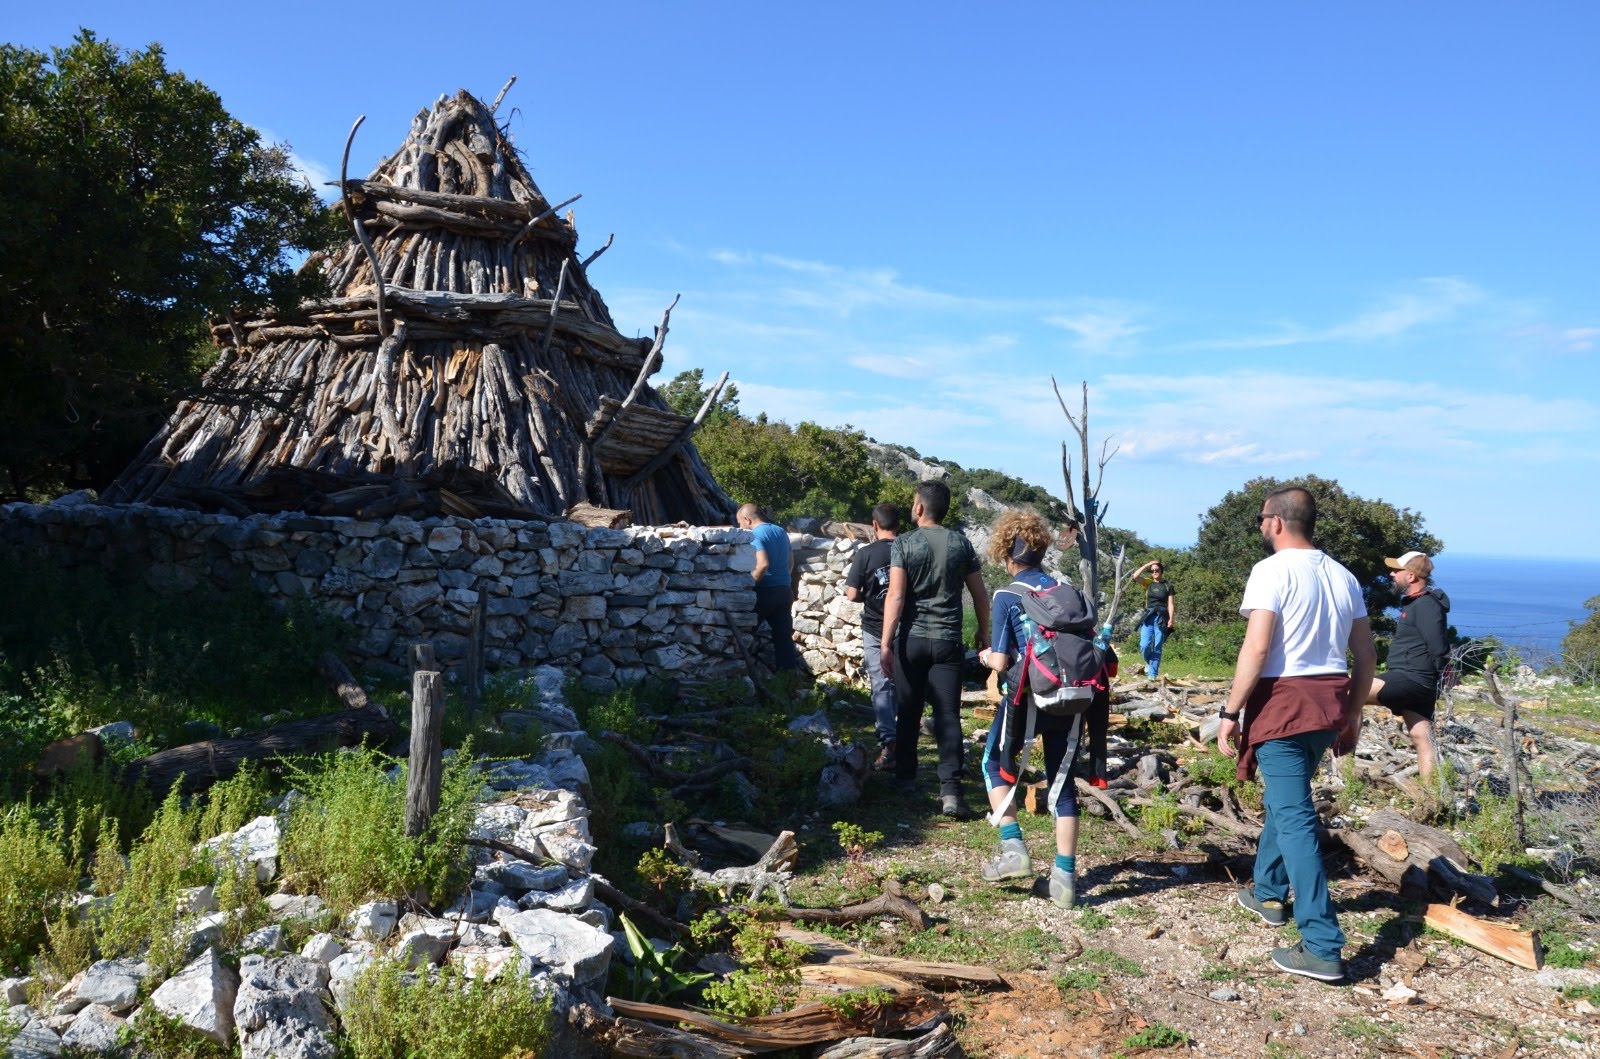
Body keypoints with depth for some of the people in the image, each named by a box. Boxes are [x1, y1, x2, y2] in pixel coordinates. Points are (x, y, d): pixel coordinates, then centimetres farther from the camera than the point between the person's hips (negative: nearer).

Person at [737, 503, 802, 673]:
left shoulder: (755, 535, -13)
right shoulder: (781, 531, 12)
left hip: (765, 592, -7)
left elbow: (763, 564, -25)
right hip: (785, 591, 7)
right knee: (784, 635, 7)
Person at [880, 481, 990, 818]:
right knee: (948, 715, -1)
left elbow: (896, 596, -14)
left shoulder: (904, 544, -5)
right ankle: (950, 791, -10)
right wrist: (983, 633, 21)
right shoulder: (961, 544, 3)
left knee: (908, 712, 14)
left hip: (912, 639, -1)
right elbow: (980, 594, 6)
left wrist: (886, 643, -16)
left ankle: (906, 777, 29)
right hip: (948, 641, 1)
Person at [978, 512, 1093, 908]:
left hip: (1027, 698, -4)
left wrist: (987, 656, 13)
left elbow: (1000, 662, -9)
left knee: (996, 764, 19)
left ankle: (1012, 848, 8)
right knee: (1063, 784, 12)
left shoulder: (1006, 597, -6)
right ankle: (1064, 877, 10)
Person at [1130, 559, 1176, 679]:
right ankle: (1149, 662, 21)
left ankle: (1153, 674, 0)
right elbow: (1135, 576, -6)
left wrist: (1171, 619, -9)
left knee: (1157, 647, -3)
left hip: (1161, 618, -1)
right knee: (1144, 645, -10)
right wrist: (1147, 565, -4)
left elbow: (1170, 604, 3)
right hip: (1148, 617, 1)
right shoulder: (1148, 583, 11)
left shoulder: (1167, 586, 8)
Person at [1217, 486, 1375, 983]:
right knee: (1283, 797, 26)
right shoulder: (1342, 576, 12)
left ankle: (1323, 948, -8)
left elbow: (1257, 648, -19)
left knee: (1294, 818, -6)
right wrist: (1352, 715, 21)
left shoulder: (1272, 570, -11)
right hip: (1330, 702, 8)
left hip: (1284, 701, -8)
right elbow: (1366, 655, 13)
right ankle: (1268, 891, 41)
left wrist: (1231, 712, -14)